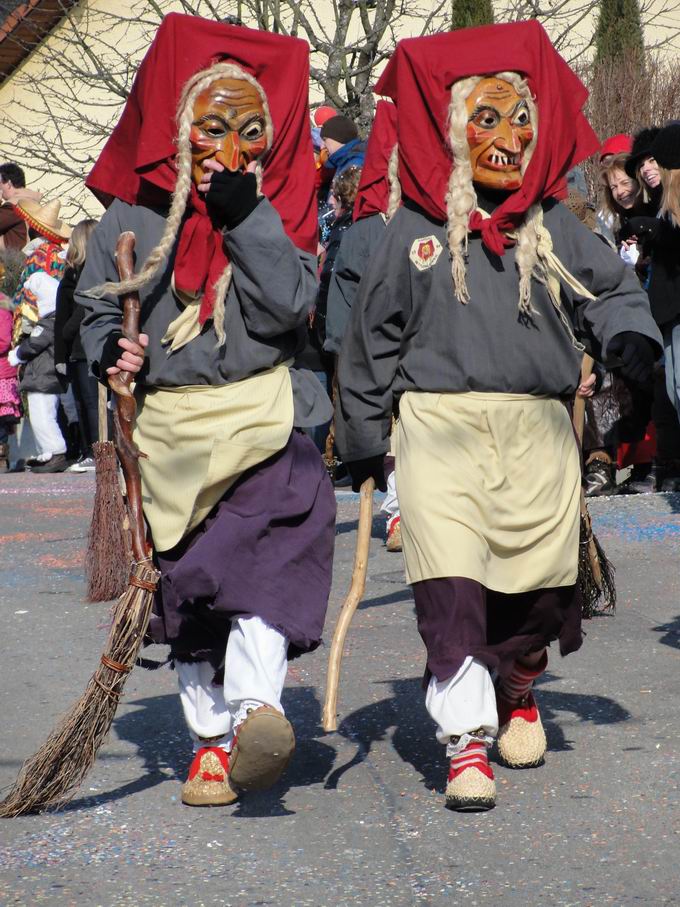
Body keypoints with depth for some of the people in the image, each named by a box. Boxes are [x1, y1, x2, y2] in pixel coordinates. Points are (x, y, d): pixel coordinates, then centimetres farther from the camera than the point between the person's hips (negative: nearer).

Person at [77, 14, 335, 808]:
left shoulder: (277, 211, 3)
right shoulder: (135, 213, 4)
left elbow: (290, 305, -11)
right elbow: (95, 304, 13)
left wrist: (247, 215, -16)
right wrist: (112, 351, -8)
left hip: (263, 414, -2)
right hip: (166, 422, 2)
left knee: (263, 557, -24)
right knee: (184, 584, 5)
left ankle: (255, 708, -34)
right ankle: (209, 736, 15)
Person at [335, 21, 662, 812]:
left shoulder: (553, 228, 10)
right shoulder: (414, 230, 6)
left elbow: (609, 289, 16)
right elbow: (371, 337, 11)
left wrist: (629, 336, -7)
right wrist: (362, 441, 11)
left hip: (537, 429, 2)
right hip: (440, 424, -2)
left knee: (538, 585, 7)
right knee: (449, 587, -15)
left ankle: (516, 694, 37)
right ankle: (466, 740, -12)